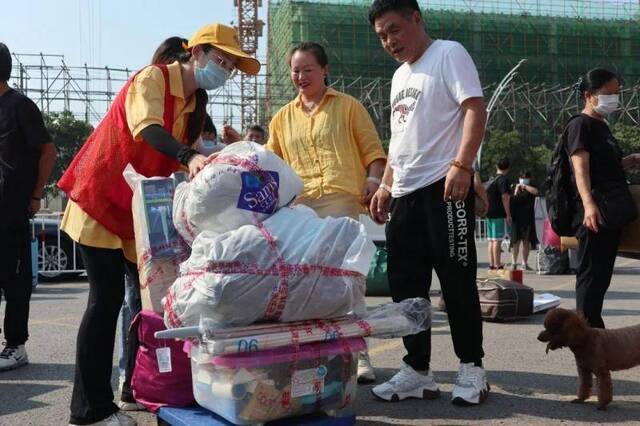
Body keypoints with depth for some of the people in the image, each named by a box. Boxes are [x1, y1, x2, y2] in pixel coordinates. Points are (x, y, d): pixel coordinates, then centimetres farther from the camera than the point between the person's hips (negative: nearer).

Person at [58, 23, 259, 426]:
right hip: (101, 199, -8)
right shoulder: (153, 78, -12)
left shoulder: (195, 105, 13)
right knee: (107, 299, -9)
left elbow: (187, 166, 8)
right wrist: (188, 156, -48)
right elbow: (146, 127, -33)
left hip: (142, 209, 8)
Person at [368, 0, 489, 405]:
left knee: (457, 280, -2)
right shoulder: (399, 76, 22)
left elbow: (475, 108, -13)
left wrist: (461, 165, -24)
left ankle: (472, 369, 10)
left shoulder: (448, 53, -2)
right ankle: (417, 371, 15)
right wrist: (386, 186, 18)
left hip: (445, 186, -8)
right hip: (406, 193, 8)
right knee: (405, 283, 7)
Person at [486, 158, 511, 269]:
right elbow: (505, 197, -16)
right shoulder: (504, 180, -9)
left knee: (491, 240, 9)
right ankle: (497, 265, -10)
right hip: (499, 214, -8)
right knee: (497, 239, -9)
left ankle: (492, 264, 11)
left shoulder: (492, 179, 16)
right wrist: (508, 215, -16)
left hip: (489, 213, 8)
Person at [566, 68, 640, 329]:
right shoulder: (580, 125, -7)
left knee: (602, 274, 12)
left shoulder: (602, 126, 21)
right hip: (594, 213, -9)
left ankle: (594, 328, 19)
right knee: (591, 273, -7)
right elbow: (580, 166, -20)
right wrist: (588, 204, -33)